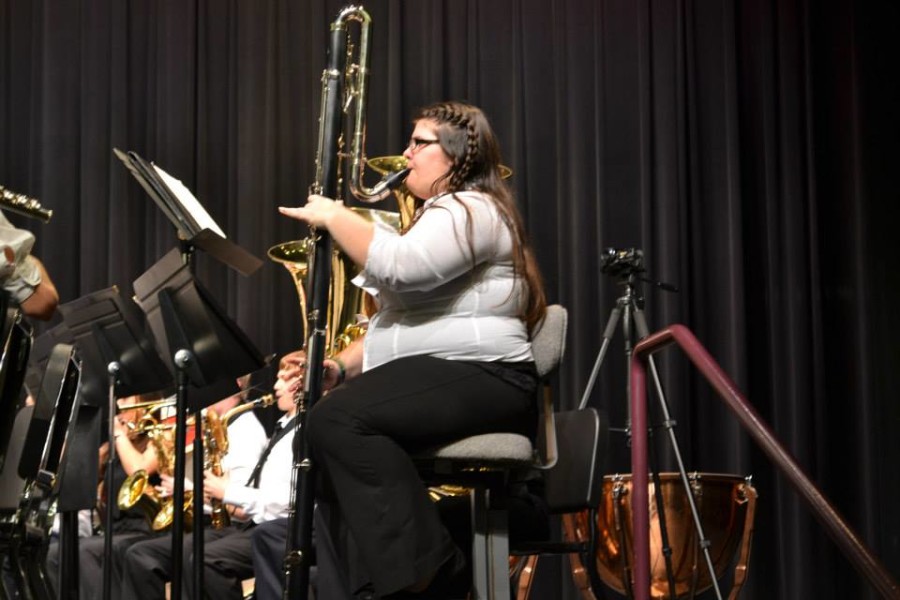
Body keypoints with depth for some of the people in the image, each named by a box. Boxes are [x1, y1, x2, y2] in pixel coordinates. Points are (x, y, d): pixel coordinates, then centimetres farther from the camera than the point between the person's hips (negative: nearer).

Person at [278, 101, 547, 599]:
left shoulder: (472, 209, -6)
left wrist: (334, 215, -10)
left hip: (480, 379, -11)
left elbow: (398, 267, -24)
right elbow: (396, 323, 28)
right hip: (430, 379, 11)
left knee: (337, 420, -28)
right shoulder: (436, 217, 28)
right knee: (320, 433, -5)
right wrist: (343, 365, 10)